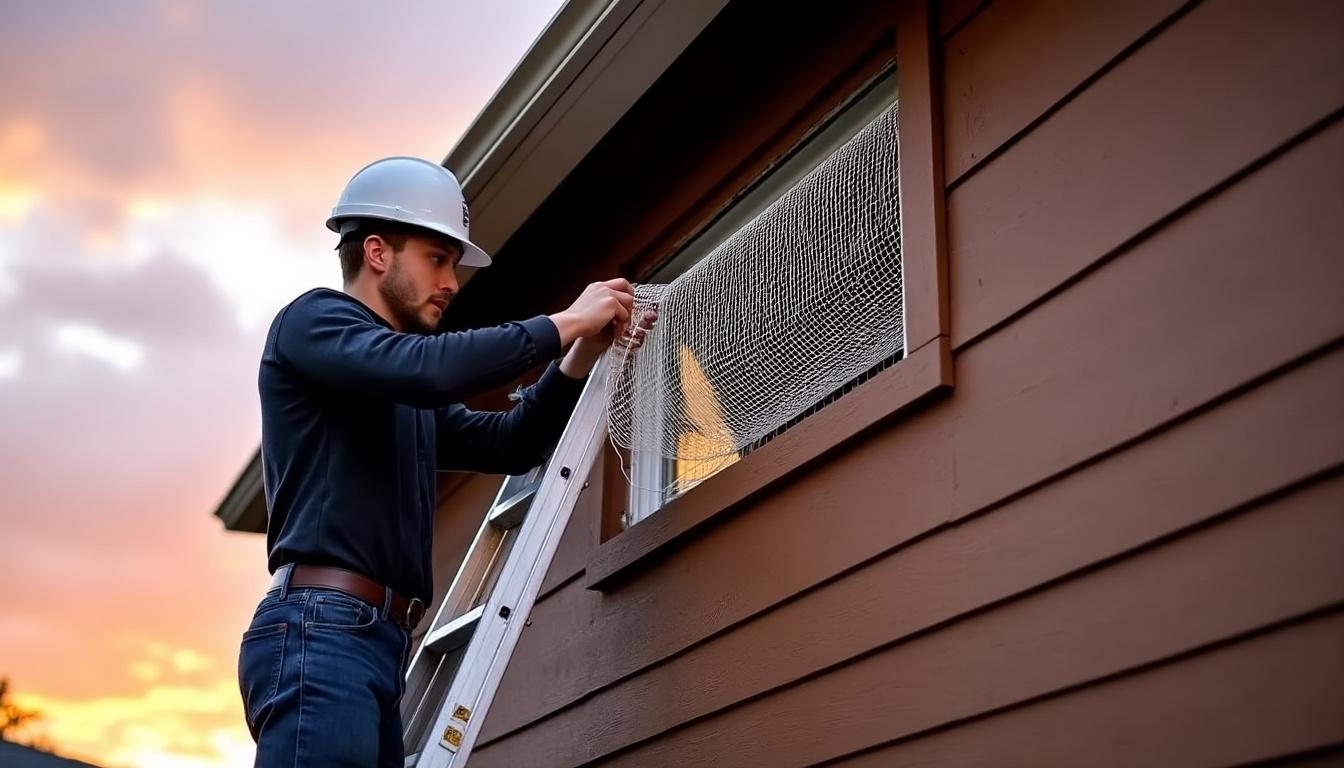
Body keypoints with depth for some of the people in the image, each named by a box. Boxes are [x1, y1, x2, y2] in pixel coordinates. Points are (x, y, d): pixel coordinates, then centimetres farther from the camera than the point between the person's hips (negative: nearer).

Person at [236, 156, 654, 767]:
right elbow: (431, 368, -15)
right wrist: (565, 323, -6)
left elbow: (508, 444, 25)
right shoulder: (313, 320, 3)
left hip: (378, 641, 9)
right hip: (320, 630, -9)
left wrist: (581, 357, 11)